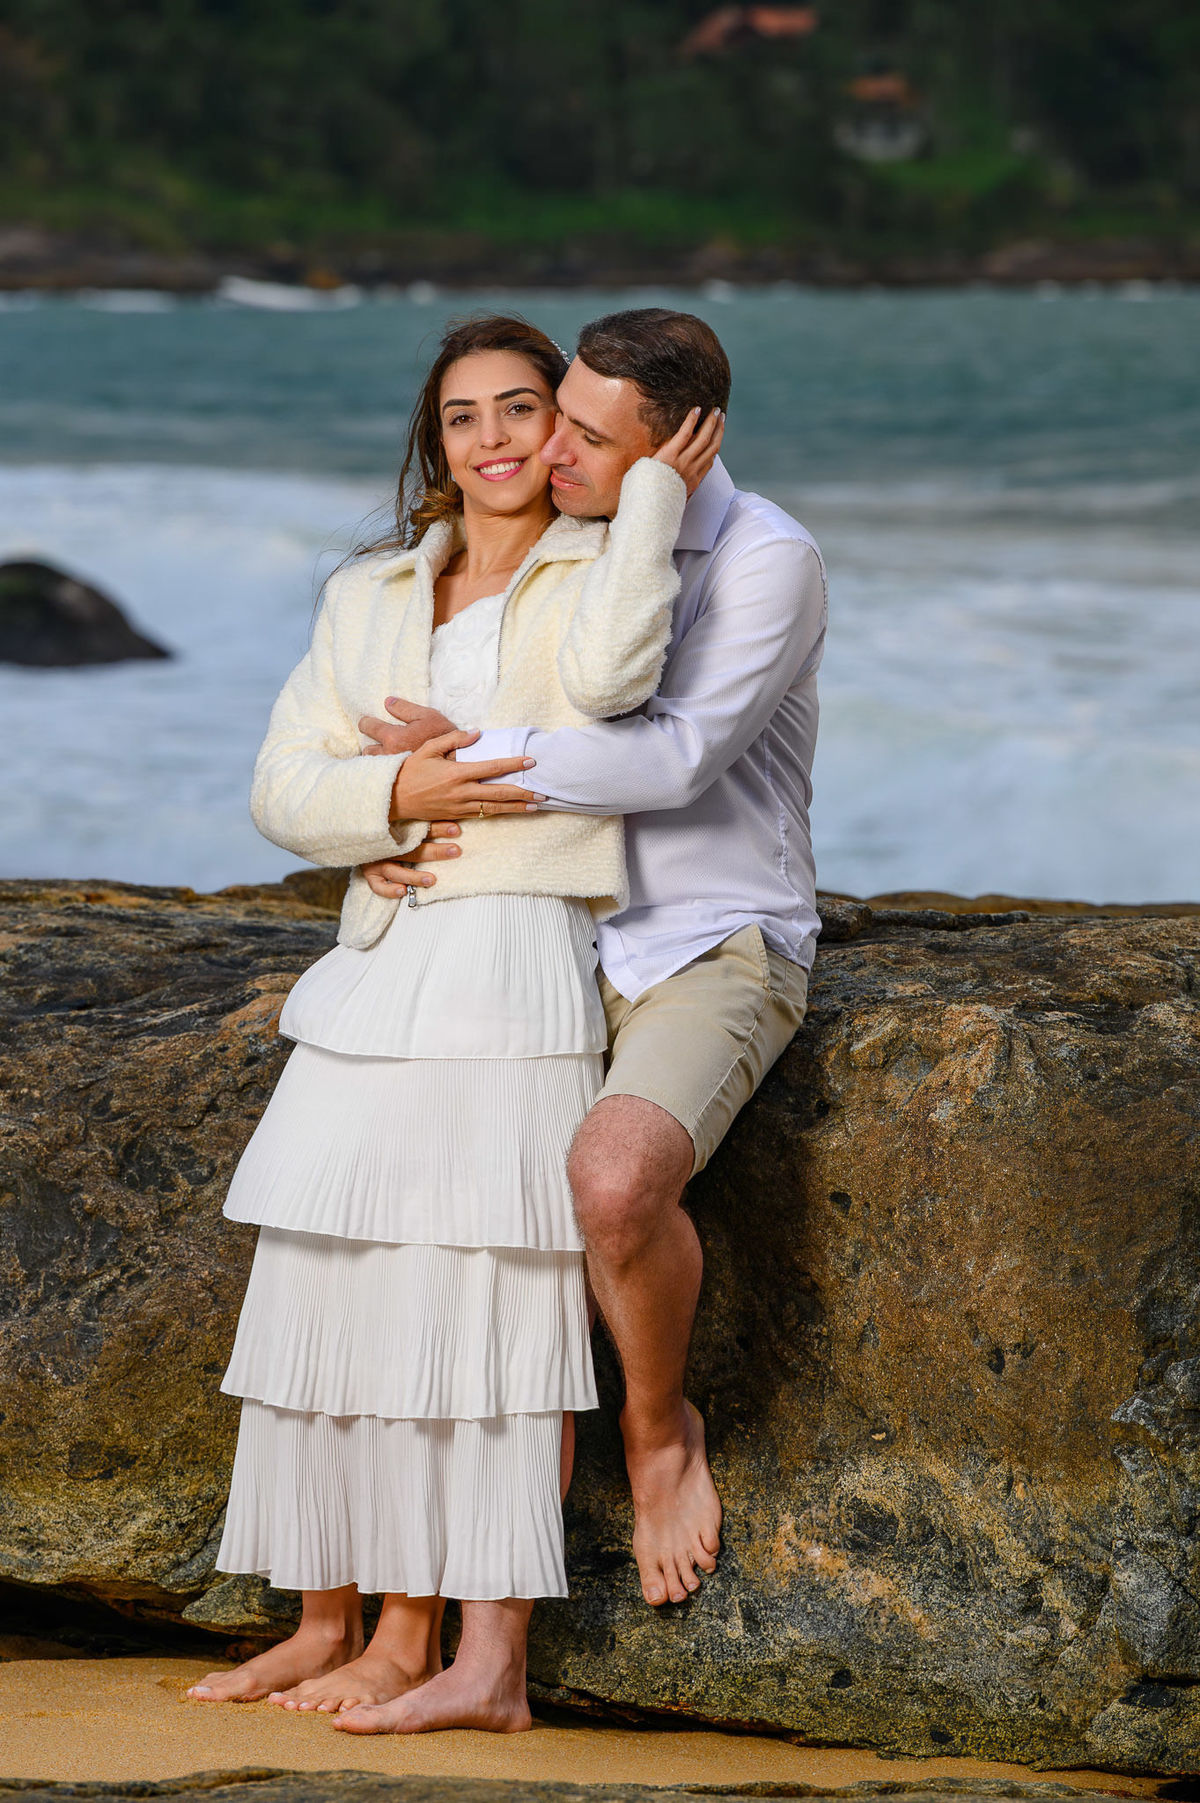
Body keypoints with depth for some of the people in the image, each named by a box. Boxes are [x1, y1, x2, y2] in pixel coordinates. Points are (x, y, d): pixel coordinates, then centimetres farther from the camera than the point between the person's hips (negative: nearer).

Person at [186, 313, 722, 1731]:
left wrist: (655, 494, -11)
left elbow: (605, 672, -20)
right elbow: (284, 787, 10)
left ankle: (459, 1656, -7)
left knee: (469, 1303, -10)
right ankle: (328, 1623, 13)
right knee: (323, 1287, 4)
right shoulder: (368, 596, 17)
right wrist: (399, 794, -10)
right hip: (375, 973, 6)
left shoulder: (602, 570, 5)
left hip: (517, 966, -5)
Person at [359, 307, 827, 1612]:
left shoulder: (768, 561, -14)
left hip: (716, 956, -7)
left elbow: (675, 758, -26)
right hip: (569, 951, 7)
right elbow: (417, 722, 15)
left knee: (616, 1181, -34)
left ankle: (659, 1428, -5)